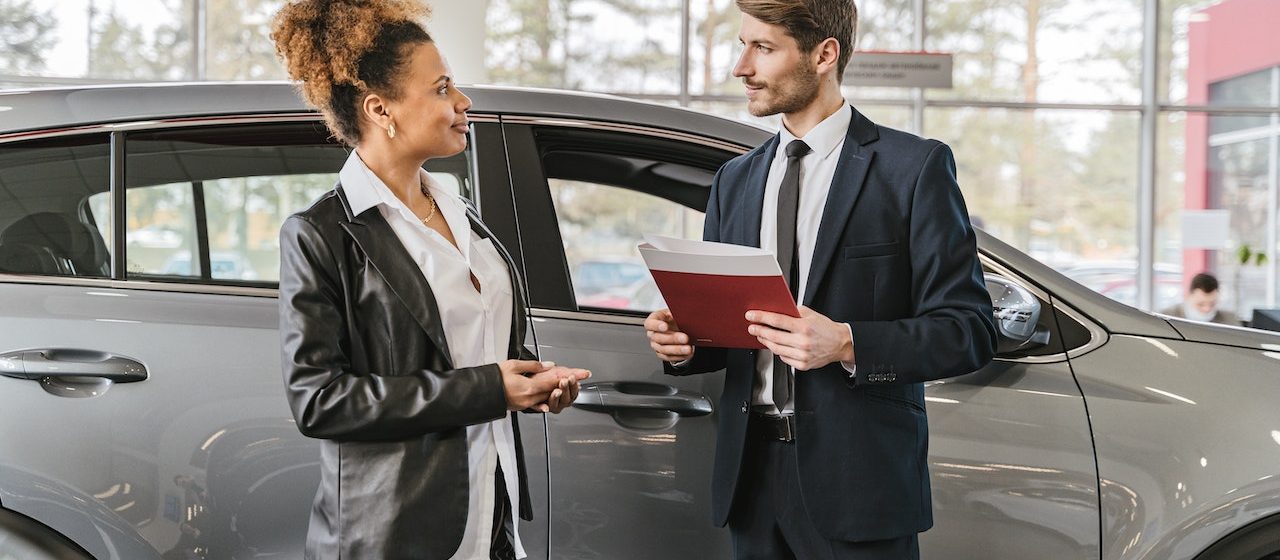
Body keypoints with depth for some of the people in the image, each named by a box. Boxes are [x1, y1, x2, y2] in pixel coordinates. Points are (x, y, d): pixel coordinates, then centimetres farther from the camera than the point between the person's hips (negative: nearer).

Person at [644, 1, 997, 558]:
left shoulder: (915, 168, -4)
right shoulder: (734, 180, 13)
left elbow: (969, 329, -9)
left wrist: (847, 344, -22)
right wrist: (683, 341, -4)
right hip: (753, 474, 5)